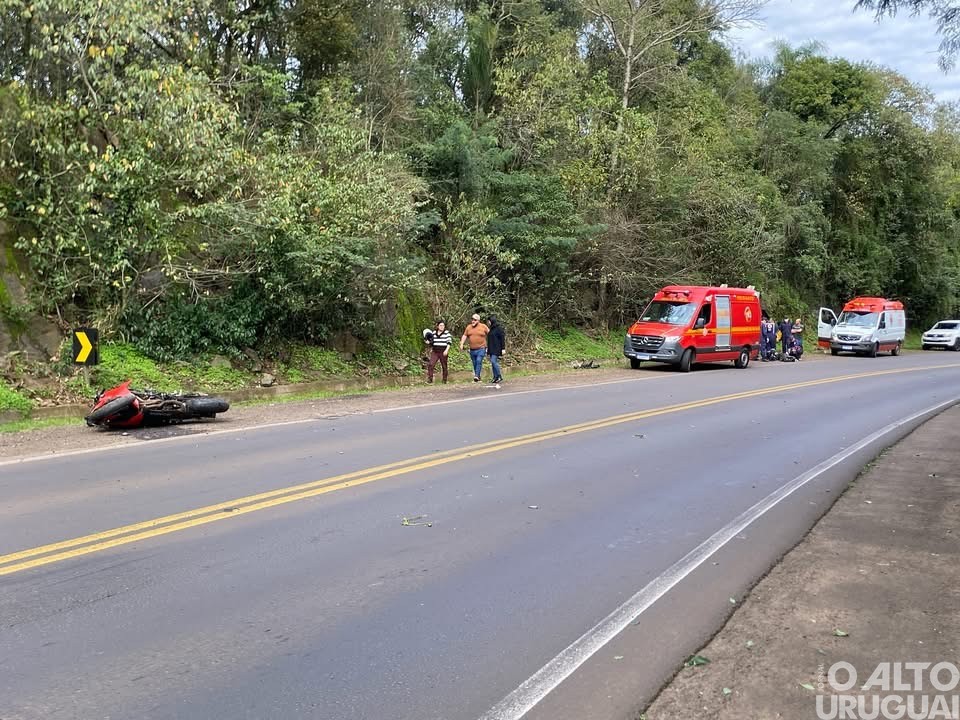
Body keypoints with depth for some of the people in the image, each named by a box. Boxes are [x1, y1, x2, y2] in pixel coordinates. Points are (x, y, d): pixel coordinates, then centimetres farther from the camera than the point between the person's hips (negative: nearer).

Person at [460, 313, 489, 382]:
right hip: (472, 349, 5)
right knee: (474, 363, 8)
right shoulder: (469, 327, 8)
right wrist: (462, 344, -2)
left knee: (479, 361, -20)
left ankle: (477, 376, -24)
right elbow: (465, 336, 11)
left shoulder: (483, 327, -2)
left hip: (481, 348, -5)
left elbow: (490, 334, 4)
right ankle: (478, 377, 17)